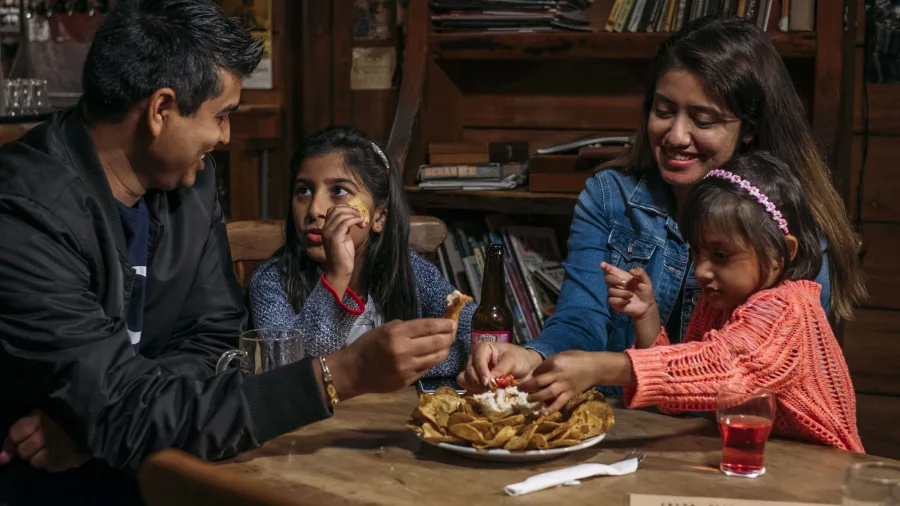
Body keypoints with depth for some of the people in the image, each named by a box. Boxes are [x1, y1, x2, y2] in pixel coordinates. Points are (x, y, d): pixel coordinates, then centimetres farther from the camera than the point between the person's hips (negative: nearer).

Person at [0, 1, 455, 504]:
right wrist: (345, 374, -30)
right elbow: (127, 419, -26)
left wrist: (93, 420, -15)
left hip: (123, 463, 6)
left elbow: (212, 335, 3)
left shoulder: (189, 180, -1)